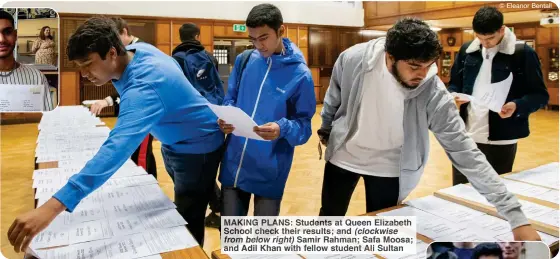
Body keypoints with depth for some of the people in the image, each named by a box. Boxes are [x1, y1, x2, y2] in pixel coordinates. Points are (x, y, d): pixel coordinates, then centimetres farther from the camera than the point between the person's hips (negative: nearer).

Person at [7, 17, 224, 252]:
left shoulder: (144, 87, -40)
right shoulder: (137, 49, -12)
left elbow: (117, 148, -55)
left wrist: (53, 206, -62)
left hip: (198, 146, -9)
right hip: (173, 140, 10)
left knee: (188, 222, 4)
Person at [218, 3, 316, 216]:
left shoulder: (299, 74, -9)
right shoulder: (244, 60, 2)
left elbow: (304, 126, -7)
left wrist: (283, 129, -29)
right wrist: (226, 118, -10)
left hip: (270, 171, -3)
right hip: (233, 165, 3)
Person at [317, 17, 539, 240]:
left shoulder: (434, 94, -28)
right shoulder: (352, 60, -25)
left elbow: (464, 151, -26)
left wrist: (515, 216, -28)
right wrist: (325, 130, 13)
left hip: (388, 168, -1)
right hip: (343, 156, 1)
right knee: (329, 218, 18)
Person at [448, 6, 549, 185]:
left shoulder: (523, 53, -5)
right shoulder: (467, 50, 6)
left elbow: (540, 95, -2)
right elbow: (454, 84, 16)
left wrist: (517, 106, -22)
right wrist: (453, 96, -7)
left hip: (501, 141, -3)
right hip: (466, 137, 3)